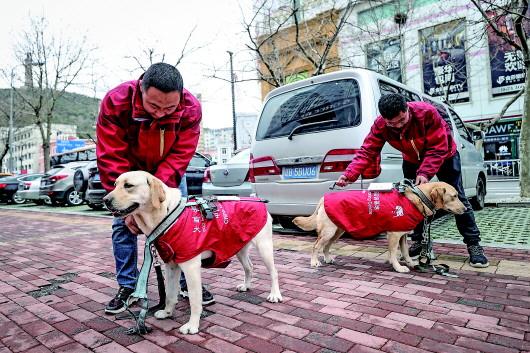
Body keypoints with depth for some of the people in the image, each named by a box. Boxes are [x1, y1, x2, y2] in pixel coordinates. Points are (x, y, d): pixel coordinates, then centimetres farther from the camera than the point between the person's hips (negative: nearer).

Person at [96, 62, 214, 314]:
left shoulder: (191, 109, -29)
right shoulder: (115, 102, -31)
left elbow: (179, 157, -28)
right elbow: (111, 159, -29)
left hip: (169, 172, 1)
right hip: (129, 169, 0)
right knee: (123, 224, -4)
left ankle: (187, 282, 12)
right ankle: (127, 286, 12)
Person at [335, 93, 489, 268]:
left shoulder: (427, 112, -37)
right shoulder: (380, 125, -27)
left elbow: (438, 149, -33)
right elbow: (367, 152, -30)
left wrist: (425, 173, -43)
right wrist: (349, 174, -43)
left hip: (444, 156, -3)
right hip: (412, 161, 3)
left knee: (457, 198, -3)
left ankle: (474, 244, 7)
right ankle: (417, 241, 17)